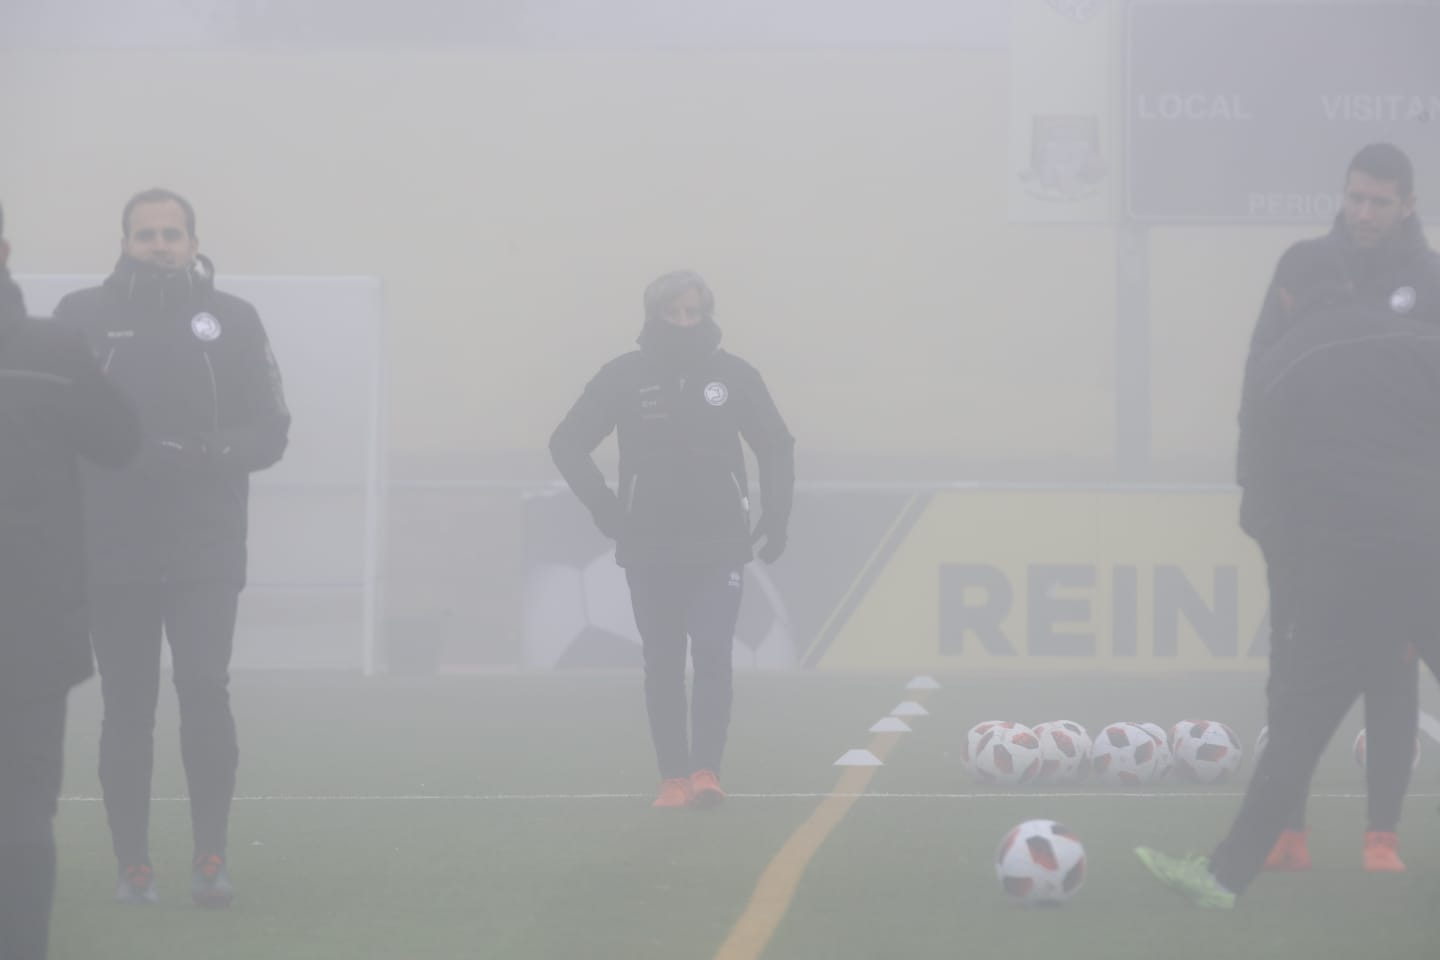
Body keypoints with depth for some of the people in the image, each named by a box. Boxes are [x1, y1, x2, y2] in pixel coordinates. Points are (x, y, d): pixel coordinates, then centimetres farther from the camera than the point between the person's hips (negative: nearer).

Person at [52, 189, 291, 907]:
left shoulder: (232, 319, 5)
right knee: (127, 705, 2)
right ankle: (133, 866, 9)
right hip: (112, 549, 0)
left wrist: (213, 452, -16)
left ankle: (210, 858, -5)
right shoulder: (83, 316, 4)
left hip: (204, 548, 0)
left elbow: (270, 430, 4)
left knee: (204, 689, -13)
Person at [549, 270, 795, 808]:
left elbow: (776, 447, 12)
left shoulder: (734, 375, 0)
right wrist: (607, 510, -5)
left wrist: (776, 521, 5)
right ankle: (672, 779, 6)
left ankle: (705, 772, -15)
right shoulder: (625, 376, -4)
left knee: (713, 657, -11)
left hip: (718, 546, 0)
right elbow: (567, 443, 1)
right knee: (663, 665, 3)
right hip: (650, 549, 0)